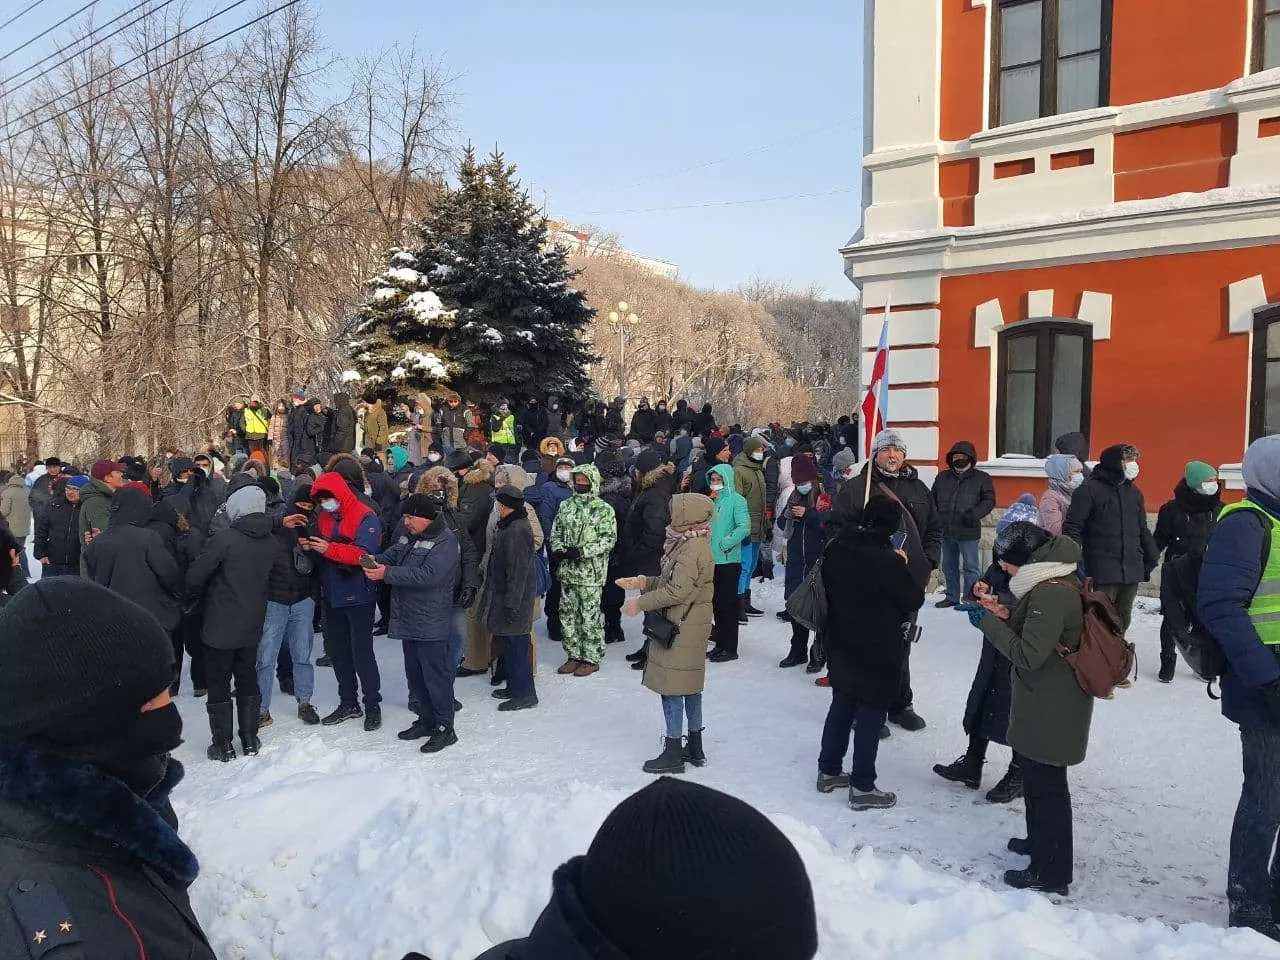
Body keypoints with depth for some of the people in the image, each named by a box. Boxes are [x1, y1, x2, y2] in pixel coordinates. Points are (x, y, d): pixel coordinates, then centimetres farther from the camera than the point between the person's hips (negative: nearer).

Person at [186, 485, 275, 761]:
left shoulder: (226, 539, -20)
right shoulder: (270, 544, 0)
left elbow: (195, 575, -17)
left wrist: (200, 594, 2)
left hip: (220, 625, -5)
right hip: (252, 625, 5)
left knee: (219, 684, 7)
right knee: (248, 680, 17)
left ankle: (223, 745, 13)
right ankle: (250, 740, 22)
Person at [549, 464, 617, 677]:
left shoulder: (603, 509, -6)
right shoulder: (566, 506, 11)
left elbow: (608, 539, -11)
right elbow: (556, 532, 16)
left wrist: (581, 551, -19)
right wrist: (558, 550, -5)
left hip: (590, 573, -6)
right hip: (567, 571, 6)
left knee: (590, 616, 0)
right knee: (568, 615, 11)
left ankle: (591, 658, 12)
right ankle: (574, 655, 24)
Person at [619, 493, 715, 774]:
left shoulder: (693, 548, -21)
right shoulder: (691, 543, 11)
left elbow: (678, 590, -25)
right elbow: (671, 581, 17)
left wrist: (640, 603, -16)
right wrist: (643, 582, 7)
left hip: (681, 629, -10)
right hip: (690, 626, 10)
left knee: (672, 688, -2)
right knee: (690, 687, 17)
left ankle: (673, 754, 6)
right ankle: (694, 748, 27)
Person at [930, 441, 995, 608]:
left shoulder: (981, 478, 1)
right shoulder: (942, 477, 12)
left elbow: (989, 501, -1)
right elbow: (933, 500, 18)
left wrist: (974, 514, -16)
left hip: (968, 532, -5)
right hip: (946, 531, 5)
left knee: (970, 566, -1)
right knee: (949, 566, 13)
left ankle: (970, 597, 6)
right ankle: (952, 597, 24)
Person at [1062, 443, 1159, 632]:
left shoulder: (1134, 492, 17)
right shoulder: (1090, 489, -6)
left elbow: (1142, 530, 25)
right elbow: (1072, 528, -10)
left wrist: (1152, 557, 20)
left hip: (1132, 572, 7)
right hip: (1103, 572, -7)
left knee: (1123, 620, 14)